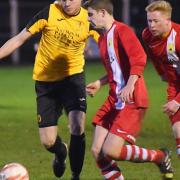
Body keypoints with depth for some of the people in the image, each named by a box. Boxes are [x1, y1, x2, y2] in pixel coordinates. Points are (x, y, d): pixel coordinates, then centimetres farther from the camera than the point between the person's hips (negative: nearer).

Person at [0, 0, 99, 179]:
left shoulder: (88, 20, -8)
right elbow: (20, 38, -6)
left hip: (73, 76, 0)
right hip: (45, 80, 0)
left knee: (77, 127, -23)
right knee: (48, 141, -2)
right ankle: (61, 153, 37)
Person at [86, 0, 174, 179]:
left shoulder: (121, 31, -10)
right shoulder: (102, 39, 19)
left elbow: (139, 57, -24)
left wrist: (130, 86, -32)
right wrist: (99, 83, 21)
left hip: (131, 100, -9)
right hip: (114, 99, 9)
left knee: (110, 150, -17)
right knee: (97, 151, -3)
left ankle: (161, 157, 4)